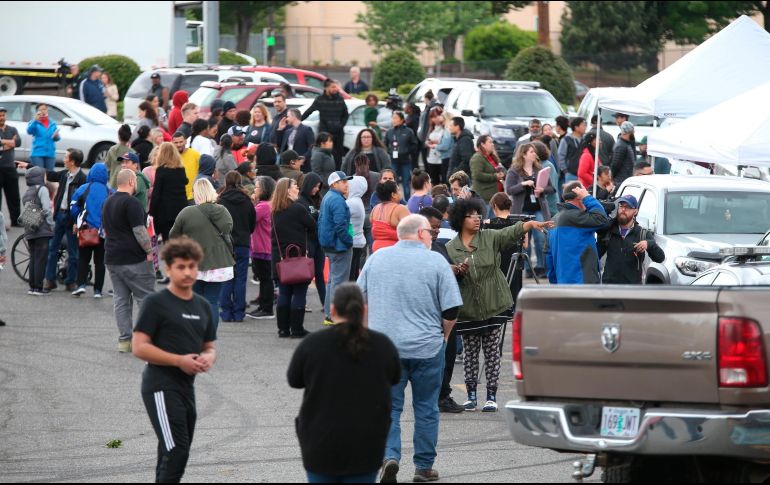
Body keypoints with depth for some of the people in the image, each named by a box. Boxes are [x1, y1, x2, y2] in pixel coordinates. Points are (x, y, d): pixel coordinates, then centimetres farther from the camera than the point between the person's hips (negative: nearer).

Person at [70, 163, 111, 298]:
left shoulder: (83, 189, -4)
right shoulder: (110, 192, -3)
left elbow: (73, 208, -3)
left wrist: (78, 222, 13)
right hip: (104, 231, 1)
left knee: (83, 258, 10)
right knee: (100, 260, 9)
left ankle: (81, 284, -7)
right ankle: (98, 290, 7)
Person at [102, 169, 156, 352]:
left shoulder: (108, 202, 13)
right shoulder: (132, 203, -14)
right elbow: (139, 231, -19)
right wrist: (150, 251, -12)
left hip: (112, 259, 8)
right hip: (134, 260, -8)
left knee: (121, 300, 9)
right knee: (146, 298, -1)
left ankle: (124, 340, 8)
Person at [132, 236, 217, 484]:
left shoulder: (202, 306, 13)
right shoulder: (156, 303, -8)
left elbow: (209, 347, 21)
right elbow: (139, 347, -13)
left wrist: (208, 358, -4)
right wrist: (180, 360, -19)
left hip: (186, 387, 8)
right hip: (161, 387, -8)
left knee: (173, 454, 13)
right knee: (176, 451, -17)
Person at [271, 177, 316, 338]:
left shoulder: (276, 211, 7)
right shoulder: (298, 209, -12)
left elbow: (275, 233, 13)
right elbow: (313, 228, -3)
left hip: (279, 257, 6)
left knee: (284, 293, 12)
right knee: (299, 293, 0)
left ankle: (283, 329, 12)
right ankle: (297, 329, 0)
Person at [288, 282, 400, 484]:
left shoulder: (312, 344, -8)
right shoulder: (383, 345, -3)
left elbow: (294, 380, 5)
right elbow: (395, 378, 16)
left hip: (321, 444, -1)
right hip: (365, 448, 1)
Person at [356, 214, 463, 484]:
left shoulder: (376, 259, 5)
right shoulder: (435, 262, -5)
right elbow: (451, 309, -8)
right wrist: (442, 335, 10)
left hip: (384, 348, 2)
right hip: (426, 348, -2)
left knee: (388, 408, 8)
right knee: (426, 409, 10)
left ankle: (389, 455, -12)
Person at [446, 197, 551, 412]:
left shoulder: (490, 238, 1)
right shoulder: (450, 248, 2)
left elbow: (513, 232, -14)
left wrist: (531, 224, -32)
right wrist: (459, 271, -17)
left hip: (494, 305, 0)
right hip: (467, 308, 0)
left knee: (492, 351, 1)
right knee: (470, 352, 5)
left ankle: (491, 396, 5)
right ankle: (471, 395, 13)